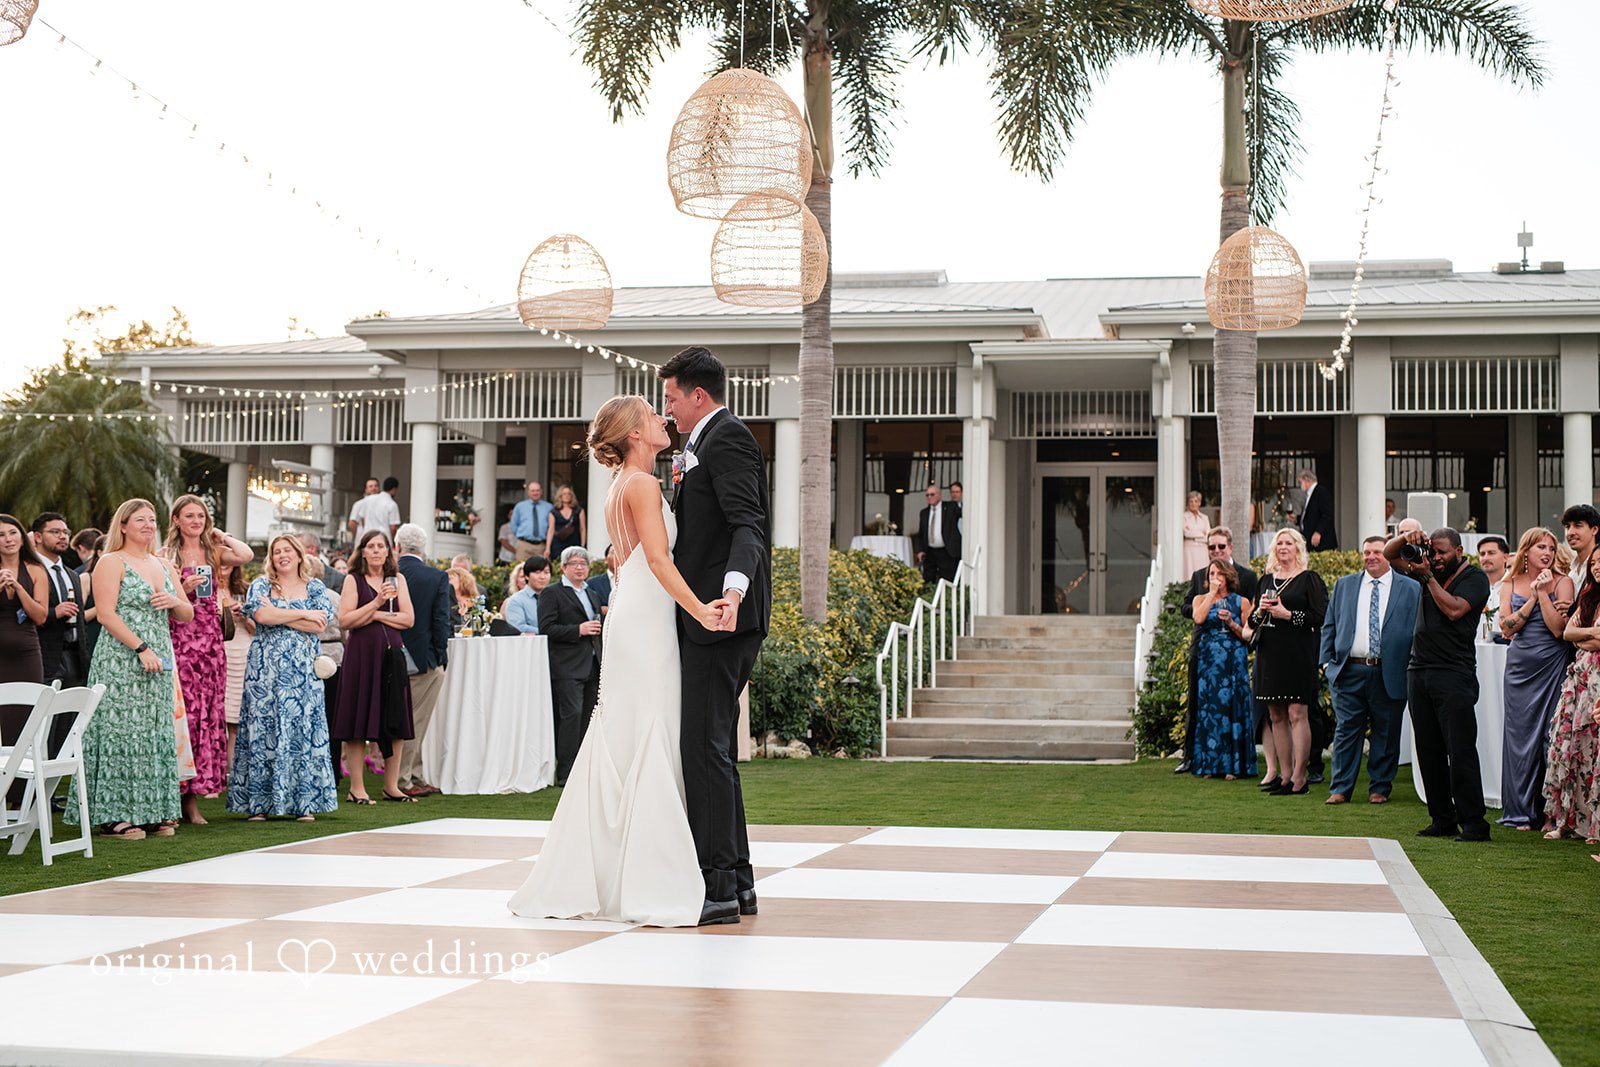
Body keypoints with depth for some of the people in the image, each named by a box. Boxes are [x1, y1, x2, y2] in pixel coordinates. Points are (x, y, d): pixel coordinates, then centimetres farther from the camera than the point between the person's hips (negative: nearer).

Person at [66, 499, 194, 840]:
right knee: (121, 731, -7)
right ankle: (115, 815, -4)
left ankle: (151, 811, 11)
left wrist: (175, 601, -3)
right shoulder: (112, 563, -3)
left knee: (156, 732, 6)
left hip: (159, 660, 7)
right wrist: (141, 648, -19)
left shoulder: (165, 566, 17)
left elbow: (188, 615, 20)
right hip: (121, 661, -7)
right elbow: (106, 614, -13)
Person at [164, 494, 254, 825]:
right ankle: (175, 791, -4)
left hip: (210, 641, 3)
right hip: (179, 640, -3)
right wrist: (183, 589, -13)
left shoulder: (214, 553, 12)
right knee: (182, 714, -10)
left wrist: (220, 535, 3)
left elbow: (247, 555, -9)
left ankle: (193, 798, 7)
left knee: (207, 715, 2)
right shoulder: (167, 557, 5)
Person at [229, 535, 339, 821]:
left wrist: (278, 614, -8)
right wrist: (302, 614, -9)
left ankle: (305, 803, 2)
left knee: (303, 731, -1)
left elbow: (319, 626, -4)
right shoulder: (260, 586, 10)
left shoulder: (315, 588, 11)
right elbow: (260, 615, -10)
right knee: (262, 730, -3)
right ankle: (259, 805, 0)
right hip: (265, 669, 0)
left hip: (302, 671, 1)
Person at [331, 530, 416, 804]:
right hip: (361, 654, -3)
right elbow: (345, 620, -7)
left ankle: (391, 786, 11)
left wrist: (376, 615, -7)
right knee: (359, 720, -3)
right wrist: (376, 603, -14)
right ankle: (356, 788, 1)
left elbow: (408, 619, 3)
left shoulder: (397, 579, 12)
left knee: (395, 723, 3)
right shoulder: (354, 580, 3)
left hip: (391, 654, 3)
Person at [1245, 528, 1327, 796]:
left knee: (1297, 714, -10)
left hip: (1298, 653, -6)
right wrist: (1260, 610, -1)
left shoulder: (1309, 579, 0)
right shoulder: (1266, 580, 17)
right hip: (1269, 654, 6)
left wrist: (1287, 615, -13)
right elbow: (1253, 623, 21)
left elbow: (1320, 617, -7)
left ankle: (1299, 778, -8)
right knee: (1276, 716, 7)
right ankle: (1285, 775, 12)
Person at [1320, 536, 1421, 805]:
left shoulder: (1411, 589, 6)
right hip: (1349, 672, 1)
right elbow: (1329, 626, 14)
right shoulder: (1344, 585, 12)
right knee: (1346, 731, 1)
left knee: (1386, 734, 5)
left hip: (1389, 675, -1)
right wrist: (1328, 661, 5)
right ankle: (1341, 788, 7)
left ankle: (1380, 788, 16)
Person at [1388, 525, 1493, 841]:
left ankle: (1473, 823, -7)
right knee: (1429, 752, 8)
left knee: (1460, 752, -9)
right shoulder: (1429, 568, 15)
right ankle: (1443, 821, 14)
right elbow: (1389, 554, 19)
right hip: (1419, 671, 7)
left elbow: (1454, 609, -16)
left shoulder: (1474, 578, -2)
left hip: (1454, 675, -7)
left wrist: (1429, 577, -12)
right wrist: (1406, 538, -1)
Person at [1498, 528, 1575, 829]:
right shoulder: (1510, 584, 9)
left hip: (1552, 665, -3)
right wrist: (1533, 597, -9)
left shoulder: (1561, 582, 1)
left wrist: (1543, 592, -12)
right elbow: (1507, 627, -3)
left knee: (1552, 735, -5)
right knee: (1521, 733, 3)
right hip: (1520, 666, 3)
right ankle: (1523, 812, 10)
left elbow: (1558, 628, -9)